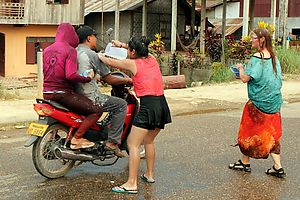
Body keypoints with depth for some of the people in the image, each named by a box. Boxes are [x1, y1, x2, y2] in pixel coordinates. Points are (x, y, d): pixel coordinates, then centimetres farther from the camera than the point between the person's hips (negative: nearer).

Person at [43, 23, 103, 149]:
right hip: (62, 93, -9)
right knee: (97, 110, -10)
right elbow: (71, 75, -21)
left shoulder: (47, 50, 13)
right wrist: (88, 78, -9)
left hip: (47, 93, 9)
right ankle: (76, 139, -16)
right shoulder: (70, 50, -9)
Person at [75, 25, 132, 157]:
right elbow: (109, 80, -10)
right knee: (121, 104, -3)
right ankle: (113, 141, -8)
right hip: (89, 98, -9)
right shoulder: (91, 54, -12)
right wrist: (127, 80, 5)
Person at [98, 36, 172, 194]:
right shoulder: (152, 59, 12)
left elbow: (110, 62, 10)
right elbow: (141, 51, 35)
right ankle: (150, 174, 36)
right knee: (149, 141, 25)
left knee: (133, 144, -4)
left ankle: (132, 184, -9)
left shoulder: (133, 63, -3)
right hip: (162, 105, 8)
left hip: (148, 106, -8)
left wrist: (98, 56, 29)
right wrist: (122, 45, 42)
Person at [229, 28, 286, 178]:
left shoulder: (257, 58, -18)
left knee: (249, 132, 10)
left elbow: (245, 78, -21)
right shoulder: (273, 57, 6)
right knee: (271, 134, 12)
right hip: (274, 103, 7)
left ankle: (245, 163, 23)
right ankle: (278, 167, 8)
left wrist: (240, 68, 0)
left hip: (258, 102, -7)